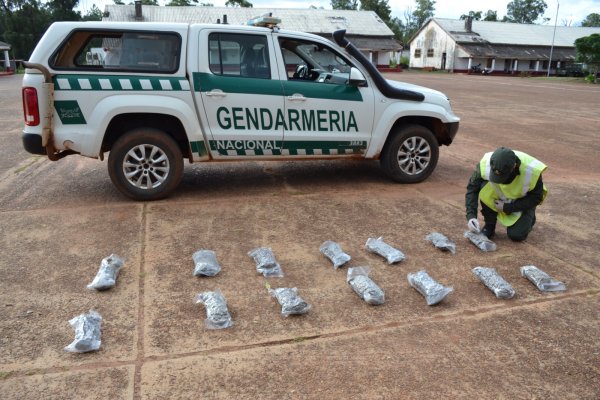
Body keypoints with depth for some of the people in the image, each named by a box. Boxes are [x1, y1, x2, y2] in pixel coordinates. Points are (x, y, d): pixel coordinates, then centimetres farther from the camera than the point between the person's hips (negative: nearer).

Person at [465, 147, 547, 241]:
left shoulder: (531, 171, -33)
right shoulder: (486, 164, -30)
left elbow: (536, 198, -18)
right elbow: (472, 189, -20)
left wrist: (507, 208, -25)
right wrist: (471, 216, -31)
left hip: (523, 202, -2)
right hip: (500, 200, 2)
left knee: (517, 235, -20)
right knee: (485, 187, -30)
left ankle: (528, 219, 16)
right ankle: (489, 226, -9)